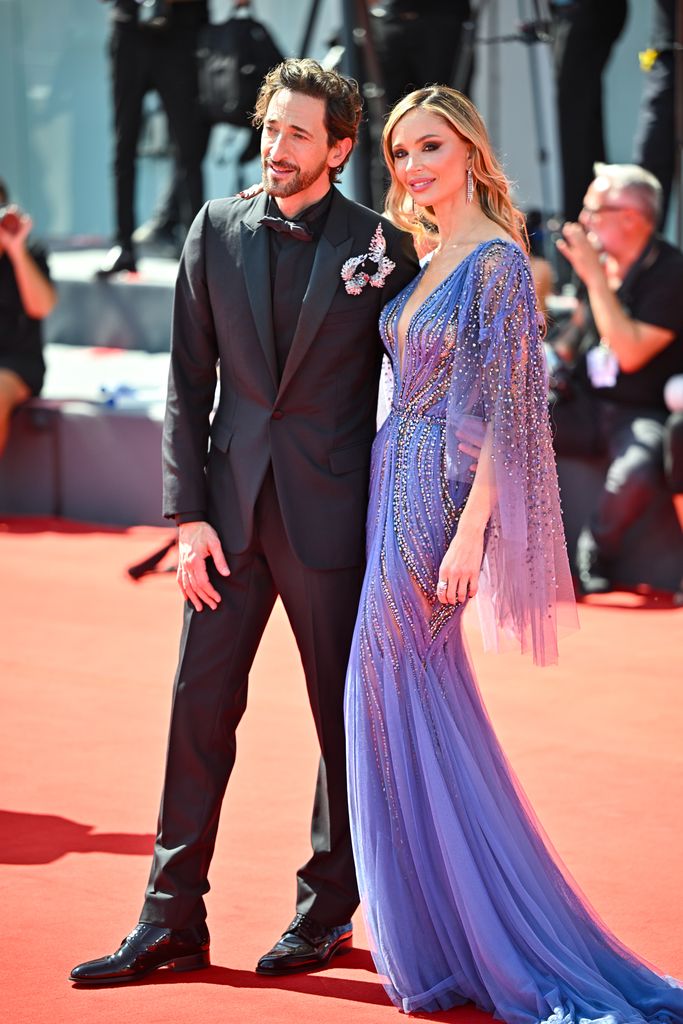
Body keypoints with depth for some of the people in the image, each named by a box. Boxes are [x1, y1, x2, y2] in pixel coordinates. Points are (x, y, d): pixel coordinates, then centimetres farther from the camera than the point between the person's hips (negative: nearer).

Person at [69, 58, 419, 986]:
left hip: (331, 516, -3)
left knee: (344, 716, 7)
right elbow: (188, 382, 5)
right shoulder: (217, 230, 5)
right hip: (231, 511, 3)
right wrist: (188, 514, -2)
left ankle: (327, 910, 21)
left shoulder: (382, 247, -3)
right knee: (200, 706, 4)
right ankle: (173, 919, 12)